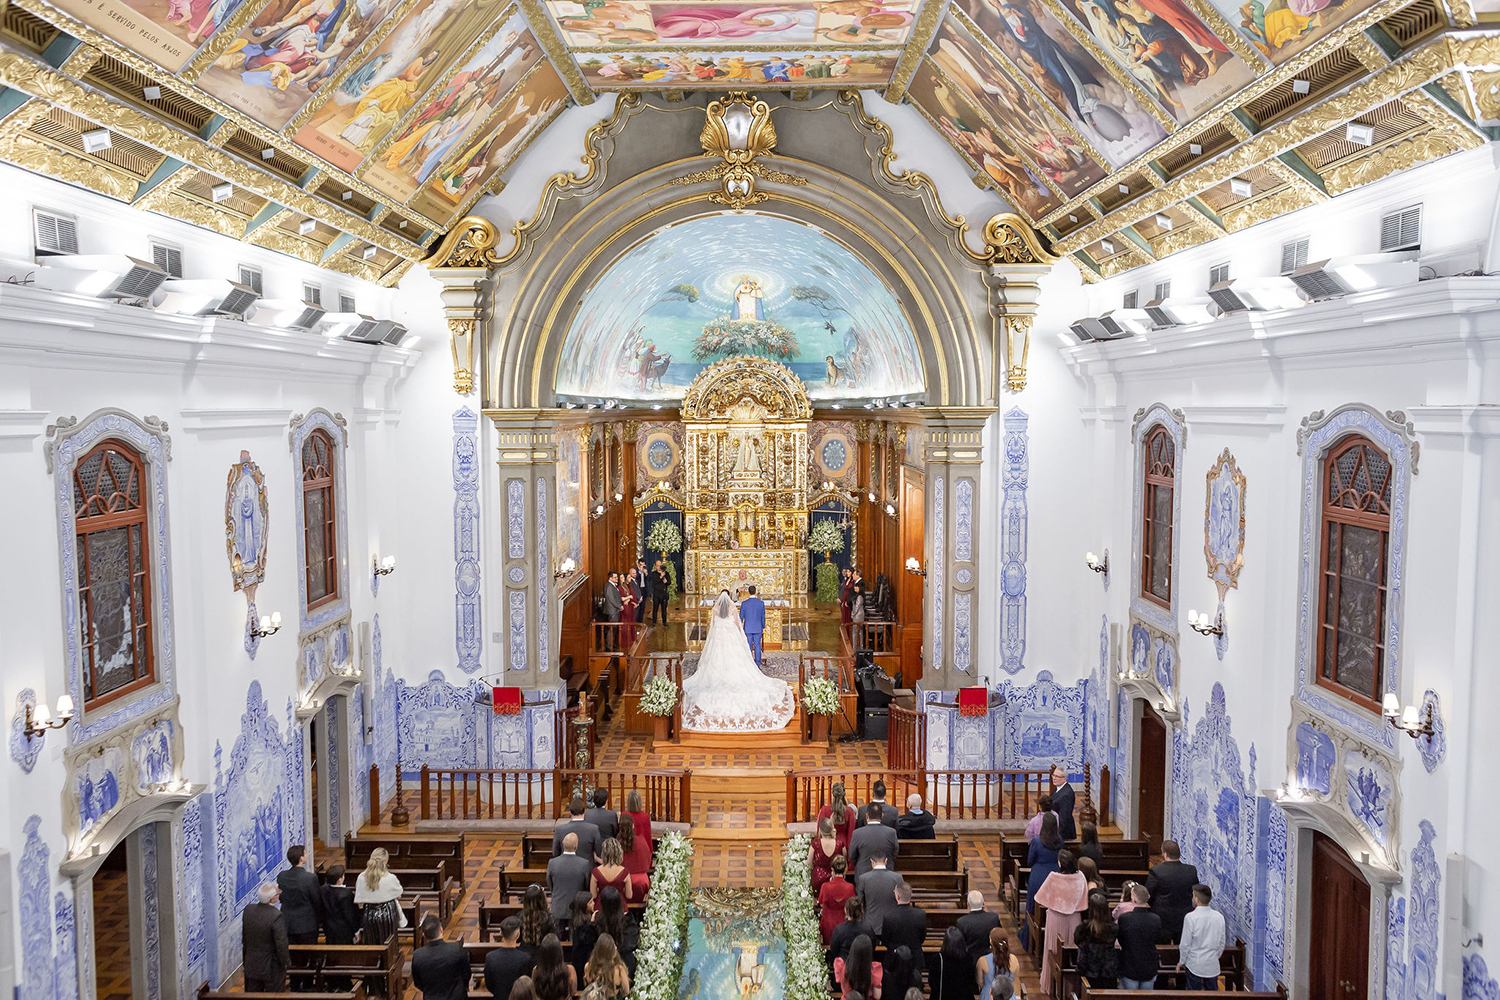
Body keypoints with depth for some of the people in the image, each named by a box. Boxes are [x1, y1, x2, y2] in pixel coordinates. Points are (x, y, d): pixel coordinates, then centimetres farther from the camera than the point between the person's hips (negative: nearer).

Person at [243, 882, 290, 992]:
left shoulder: (248, 910, -7)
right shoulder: (277, 916, -27)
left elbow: (244, 938, 5)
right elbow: (281, 943, -22)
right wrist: (286, 961, -6)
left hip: (251, 966, 6)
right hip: (272, 967, -6)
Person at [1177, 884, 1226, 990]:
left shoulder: (1190, 917, -18)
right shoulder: (1219, 917, -6)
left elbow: (1185, 944, -11)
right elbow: (1222, 943, 5)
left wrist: (1182, 961, 5)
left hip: (1194, 965, -3)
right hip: (1212, 965, 3)